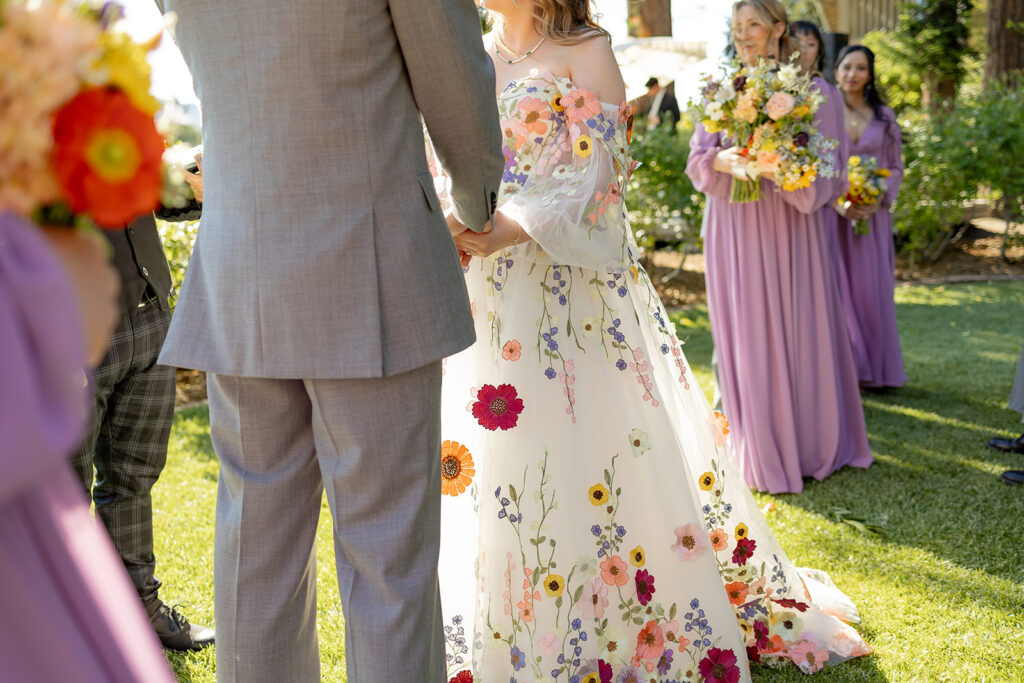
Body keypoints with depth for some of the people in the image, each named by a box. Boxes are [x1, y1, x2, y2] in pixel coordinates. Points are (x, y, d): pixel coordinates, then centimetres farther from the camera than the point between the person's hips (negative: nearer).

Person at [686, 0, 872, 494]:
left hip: (790, 228, -2)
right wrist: (723, 161, -15)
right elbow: (697, 159, 7)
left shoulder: (810, 91, 0)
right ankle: (763, 453, 15)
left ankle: (814, 445, 18)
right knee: (747, 338, 4)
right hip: (735, 231, 2)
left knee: (801, 333, 2)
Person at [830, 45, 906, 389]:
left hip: (872, 214, 2)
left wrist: (878, 199, -9)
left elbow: (896, 167, 9)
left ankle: (875, 366, 12)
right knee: (837, 285, -3)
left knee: (872, 287, 2)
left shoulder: (884, 116, 8)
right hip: (831, 211, -2)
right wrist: (837, 201, -15)